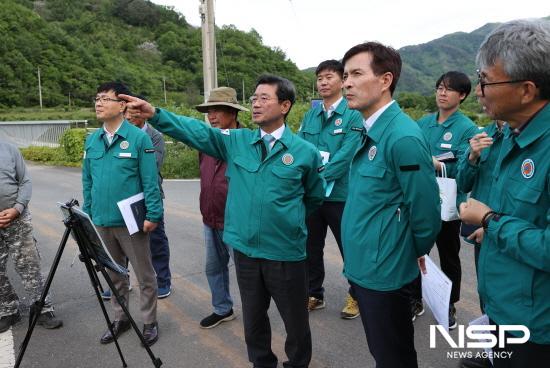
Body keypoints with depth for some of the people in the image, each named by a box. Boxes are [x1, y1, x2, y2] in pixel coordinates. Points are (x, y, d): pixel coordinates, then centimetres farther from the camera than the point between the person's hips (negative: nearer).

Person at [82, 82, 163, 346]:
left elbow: (150, 181, -11)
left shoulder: (138, 137, -9)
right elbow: (88, 182, 13)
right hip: (102, 222, 5)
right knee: (114, 275, 18)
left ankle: (149, 322, 24)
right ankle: (120, 318, 35)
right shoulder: (91, 140, 7)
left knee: (144, 275, 8)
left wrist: (153, 215, -14)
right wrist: (87, 215, 12)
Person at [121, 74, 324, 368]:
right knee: (253, 319, 21)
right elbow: (195, 131, -11)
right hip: (245, 248, 3)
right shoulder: (236, 141, 0)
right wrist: (154, 113, -23)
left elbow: (315, 197, 8)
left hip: (286, 253, -2)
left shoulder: (305, 152, -6)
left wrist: (287, 220, 9)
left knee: (295, 321, 14)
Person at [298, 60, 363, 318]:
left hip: (340, 194, -5)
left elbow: (347, 154, -17)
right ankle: (314, 294, 34)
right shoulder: (310, 115, 10)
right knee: (311, 247, 16)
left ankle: (356, 296, 30)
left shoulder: (353, 115, -8)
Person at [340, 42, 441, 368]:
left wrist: (417, 255, -3)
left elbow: (425, 210, -19)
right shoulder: (369, 131, 7)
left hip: (384, 271, -8)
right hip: (362, 265, 8)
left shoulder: (403, 136, -22)